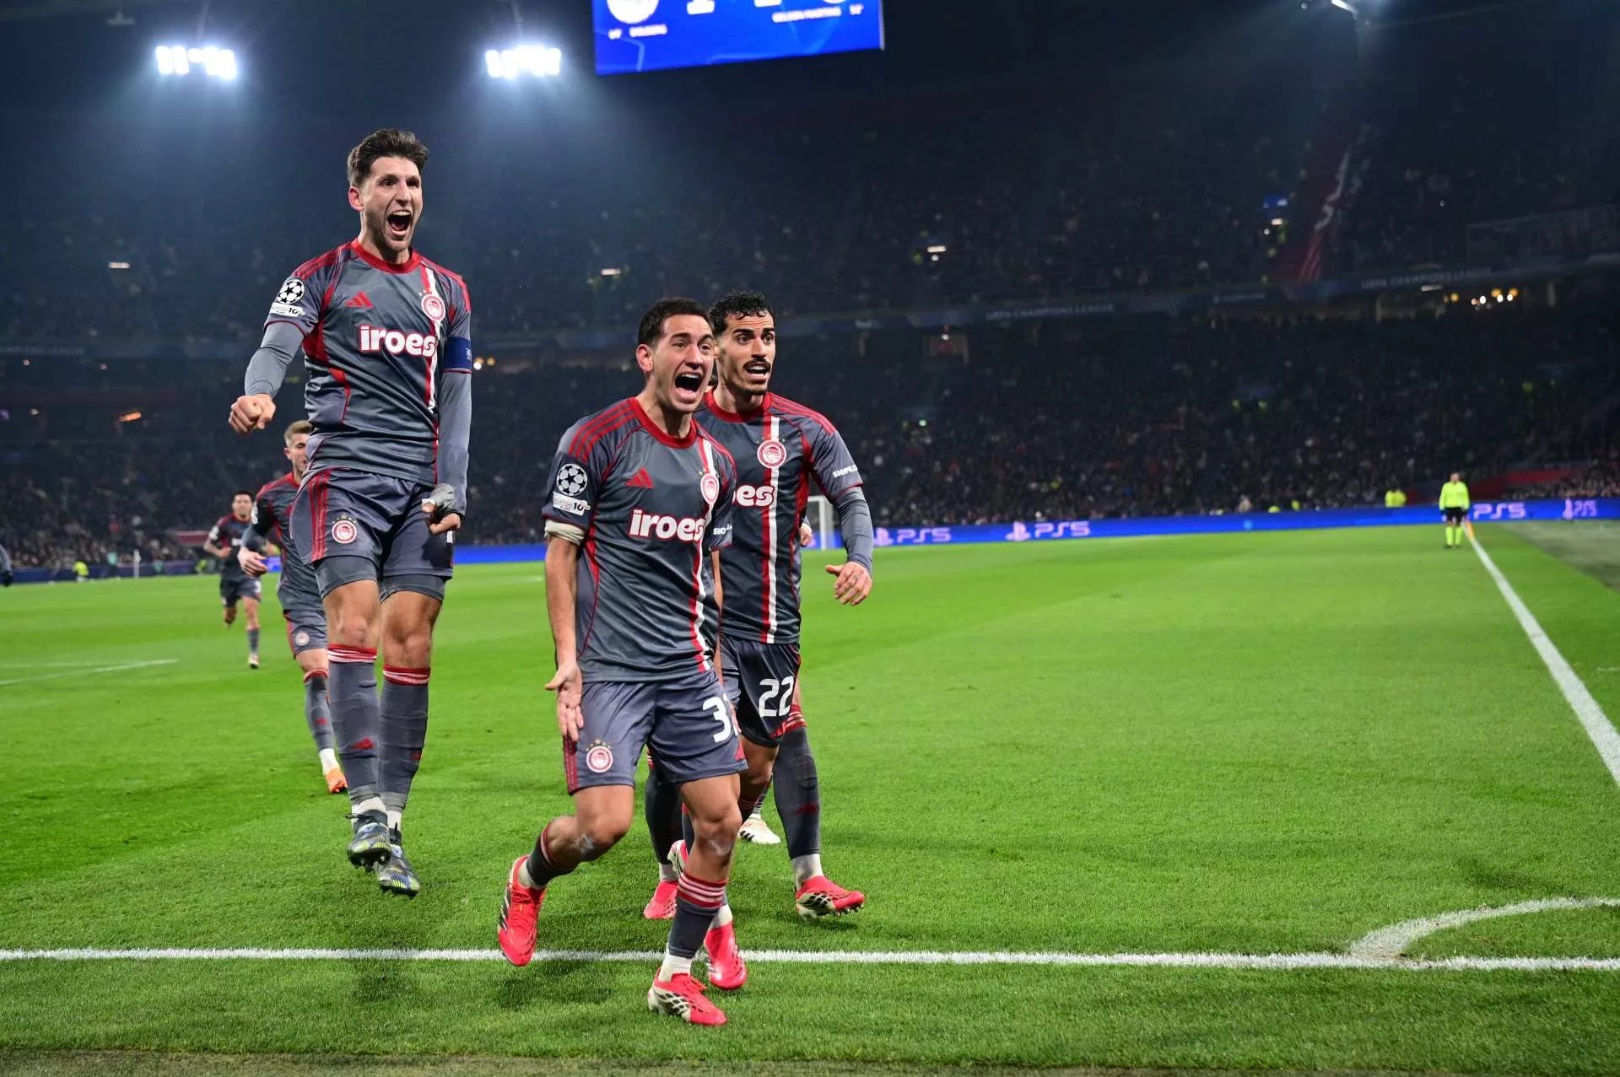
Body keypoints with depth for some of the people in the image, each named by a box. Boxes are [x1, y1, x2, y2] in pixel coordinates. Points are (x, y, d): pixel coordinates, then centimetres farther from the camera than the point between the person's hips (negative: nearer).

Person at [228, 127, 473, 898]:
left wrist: (451, 488, 3)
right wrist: (258, 393, -35)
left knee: (410, 651, -3)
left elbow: (455, 394, 16)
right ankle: (367, 810, -17)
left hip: (421, 486, 3)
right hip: (344, 474, -3)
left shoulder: (446, 290, 18)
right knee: (354, 626, -19)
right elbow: (276, 346, -12)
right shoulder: (321, 278, 6)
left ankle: (390, 829, 3)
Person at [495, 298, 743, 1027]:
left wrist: (711, 661, 16)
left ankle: (676, 978, 16)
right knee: (603, 824, -15)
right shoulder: (596, 441, -7)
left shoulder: (716, 462, 11)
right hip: (608, 668, -6)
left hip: (688, 671, 6)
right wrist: (567, 664, -11)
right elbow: (560, 554, -5)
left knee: (720, 820, 0)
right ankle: (528, 880, 21)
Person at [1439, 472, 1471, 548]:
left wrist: (1466, 508, 1)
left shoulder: (1462, 486, 1)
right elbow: (1442, 497, 6)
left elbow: (1465, 498, 5)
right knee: (1449, 524, -11)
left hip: (1459, 508, 1)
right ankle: (1449, 543, -14)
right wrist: (1442, 508, 1)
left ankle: (1458, 542, 13)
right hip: (1449, 507, -1)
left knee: (1458, 525, 4)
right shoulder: (1446, 486, 1)